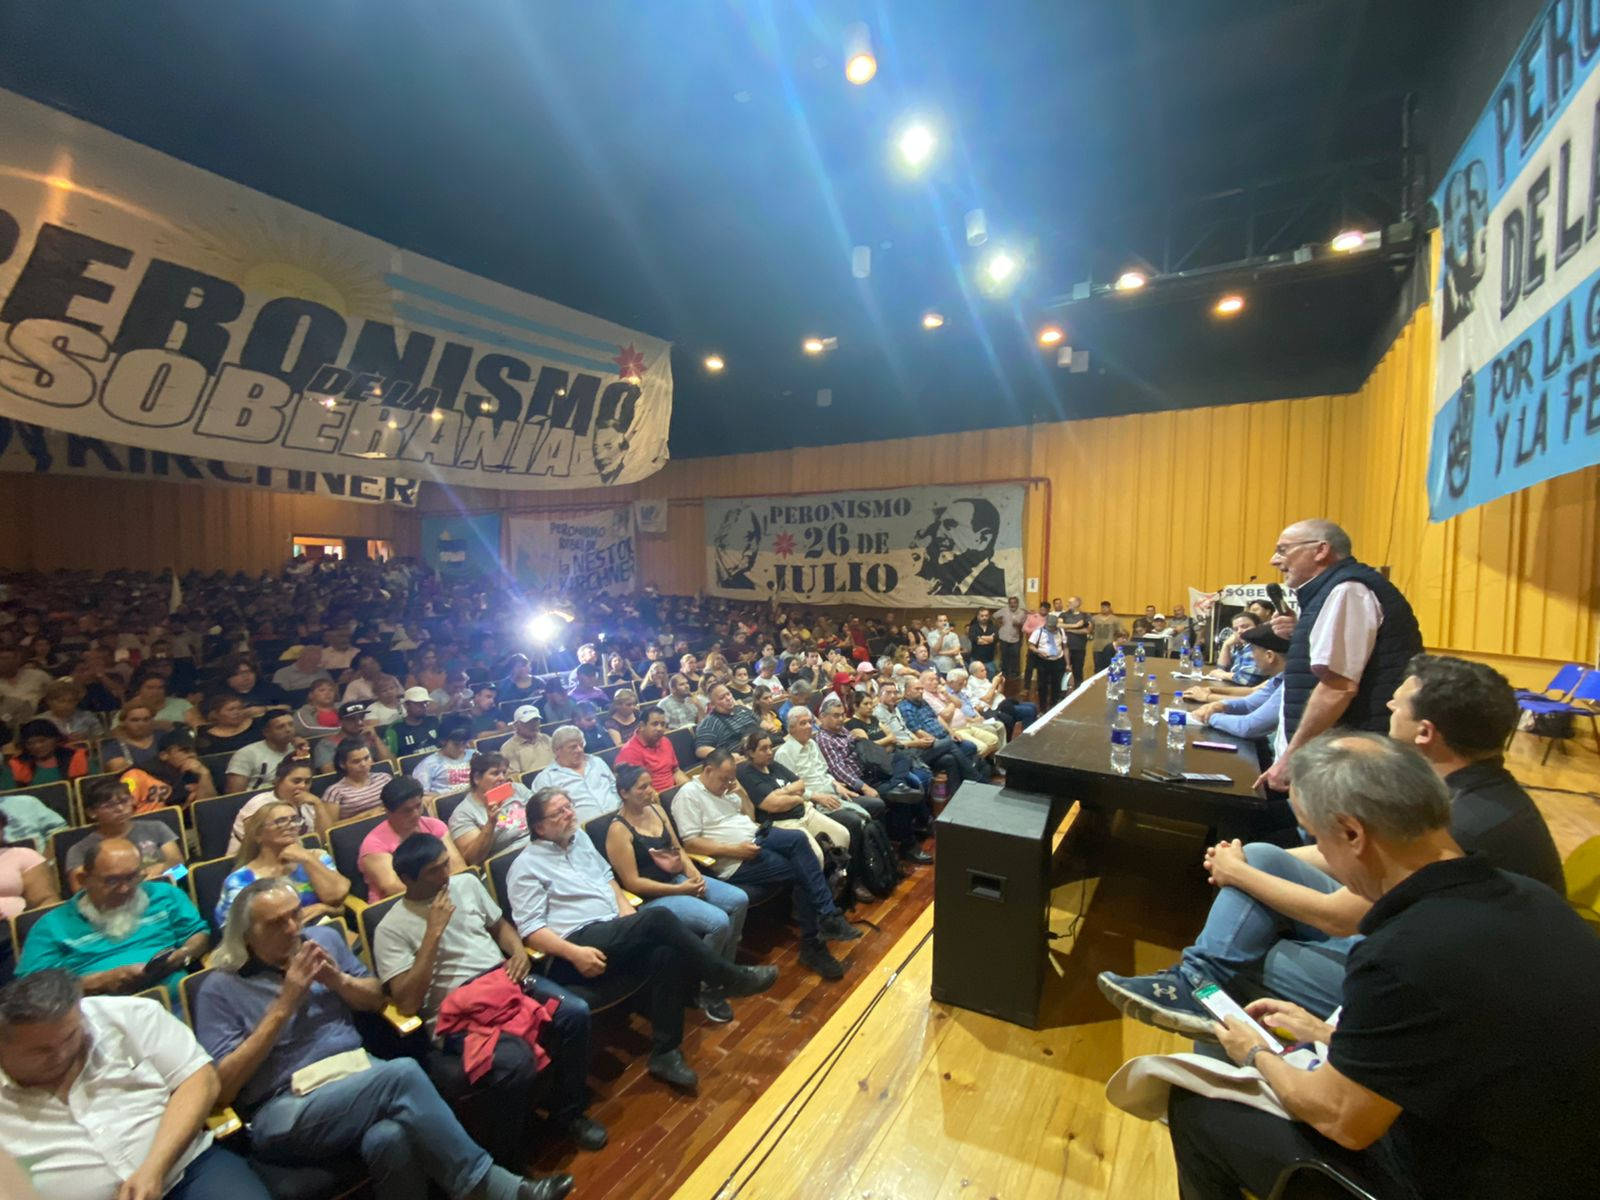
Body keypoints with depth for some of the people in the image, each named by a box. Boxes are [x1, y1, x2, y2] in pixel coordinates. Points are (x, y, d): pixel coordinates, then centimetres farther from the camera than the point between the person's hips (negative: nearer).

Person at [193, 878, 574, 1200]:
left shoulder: (323, 938, 9)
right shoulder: (219, 989, -2)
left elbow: (377, 999, 15)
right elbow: (221, 1087, -9)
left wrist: (338, 979, -6)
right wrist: (284, 1004, -15)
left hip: (356, 1076, 4)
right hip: (283, 1113, -4)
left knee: (390, 1138, -35)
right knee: (401, 1074, -33)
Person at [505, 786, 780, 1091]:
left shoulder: (579, 837, 17)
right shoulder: (527, 866, -4)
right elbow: (530, 929, -10)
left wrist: (626, 909, 7)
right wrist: (574, 953, -24)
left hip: (615, 937, 7)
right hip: (578, 943, -6)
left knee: (666, 953, -24)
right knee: (659, 919, -26)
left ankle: (664, 1053, -12)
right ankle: (731, 978, -14)